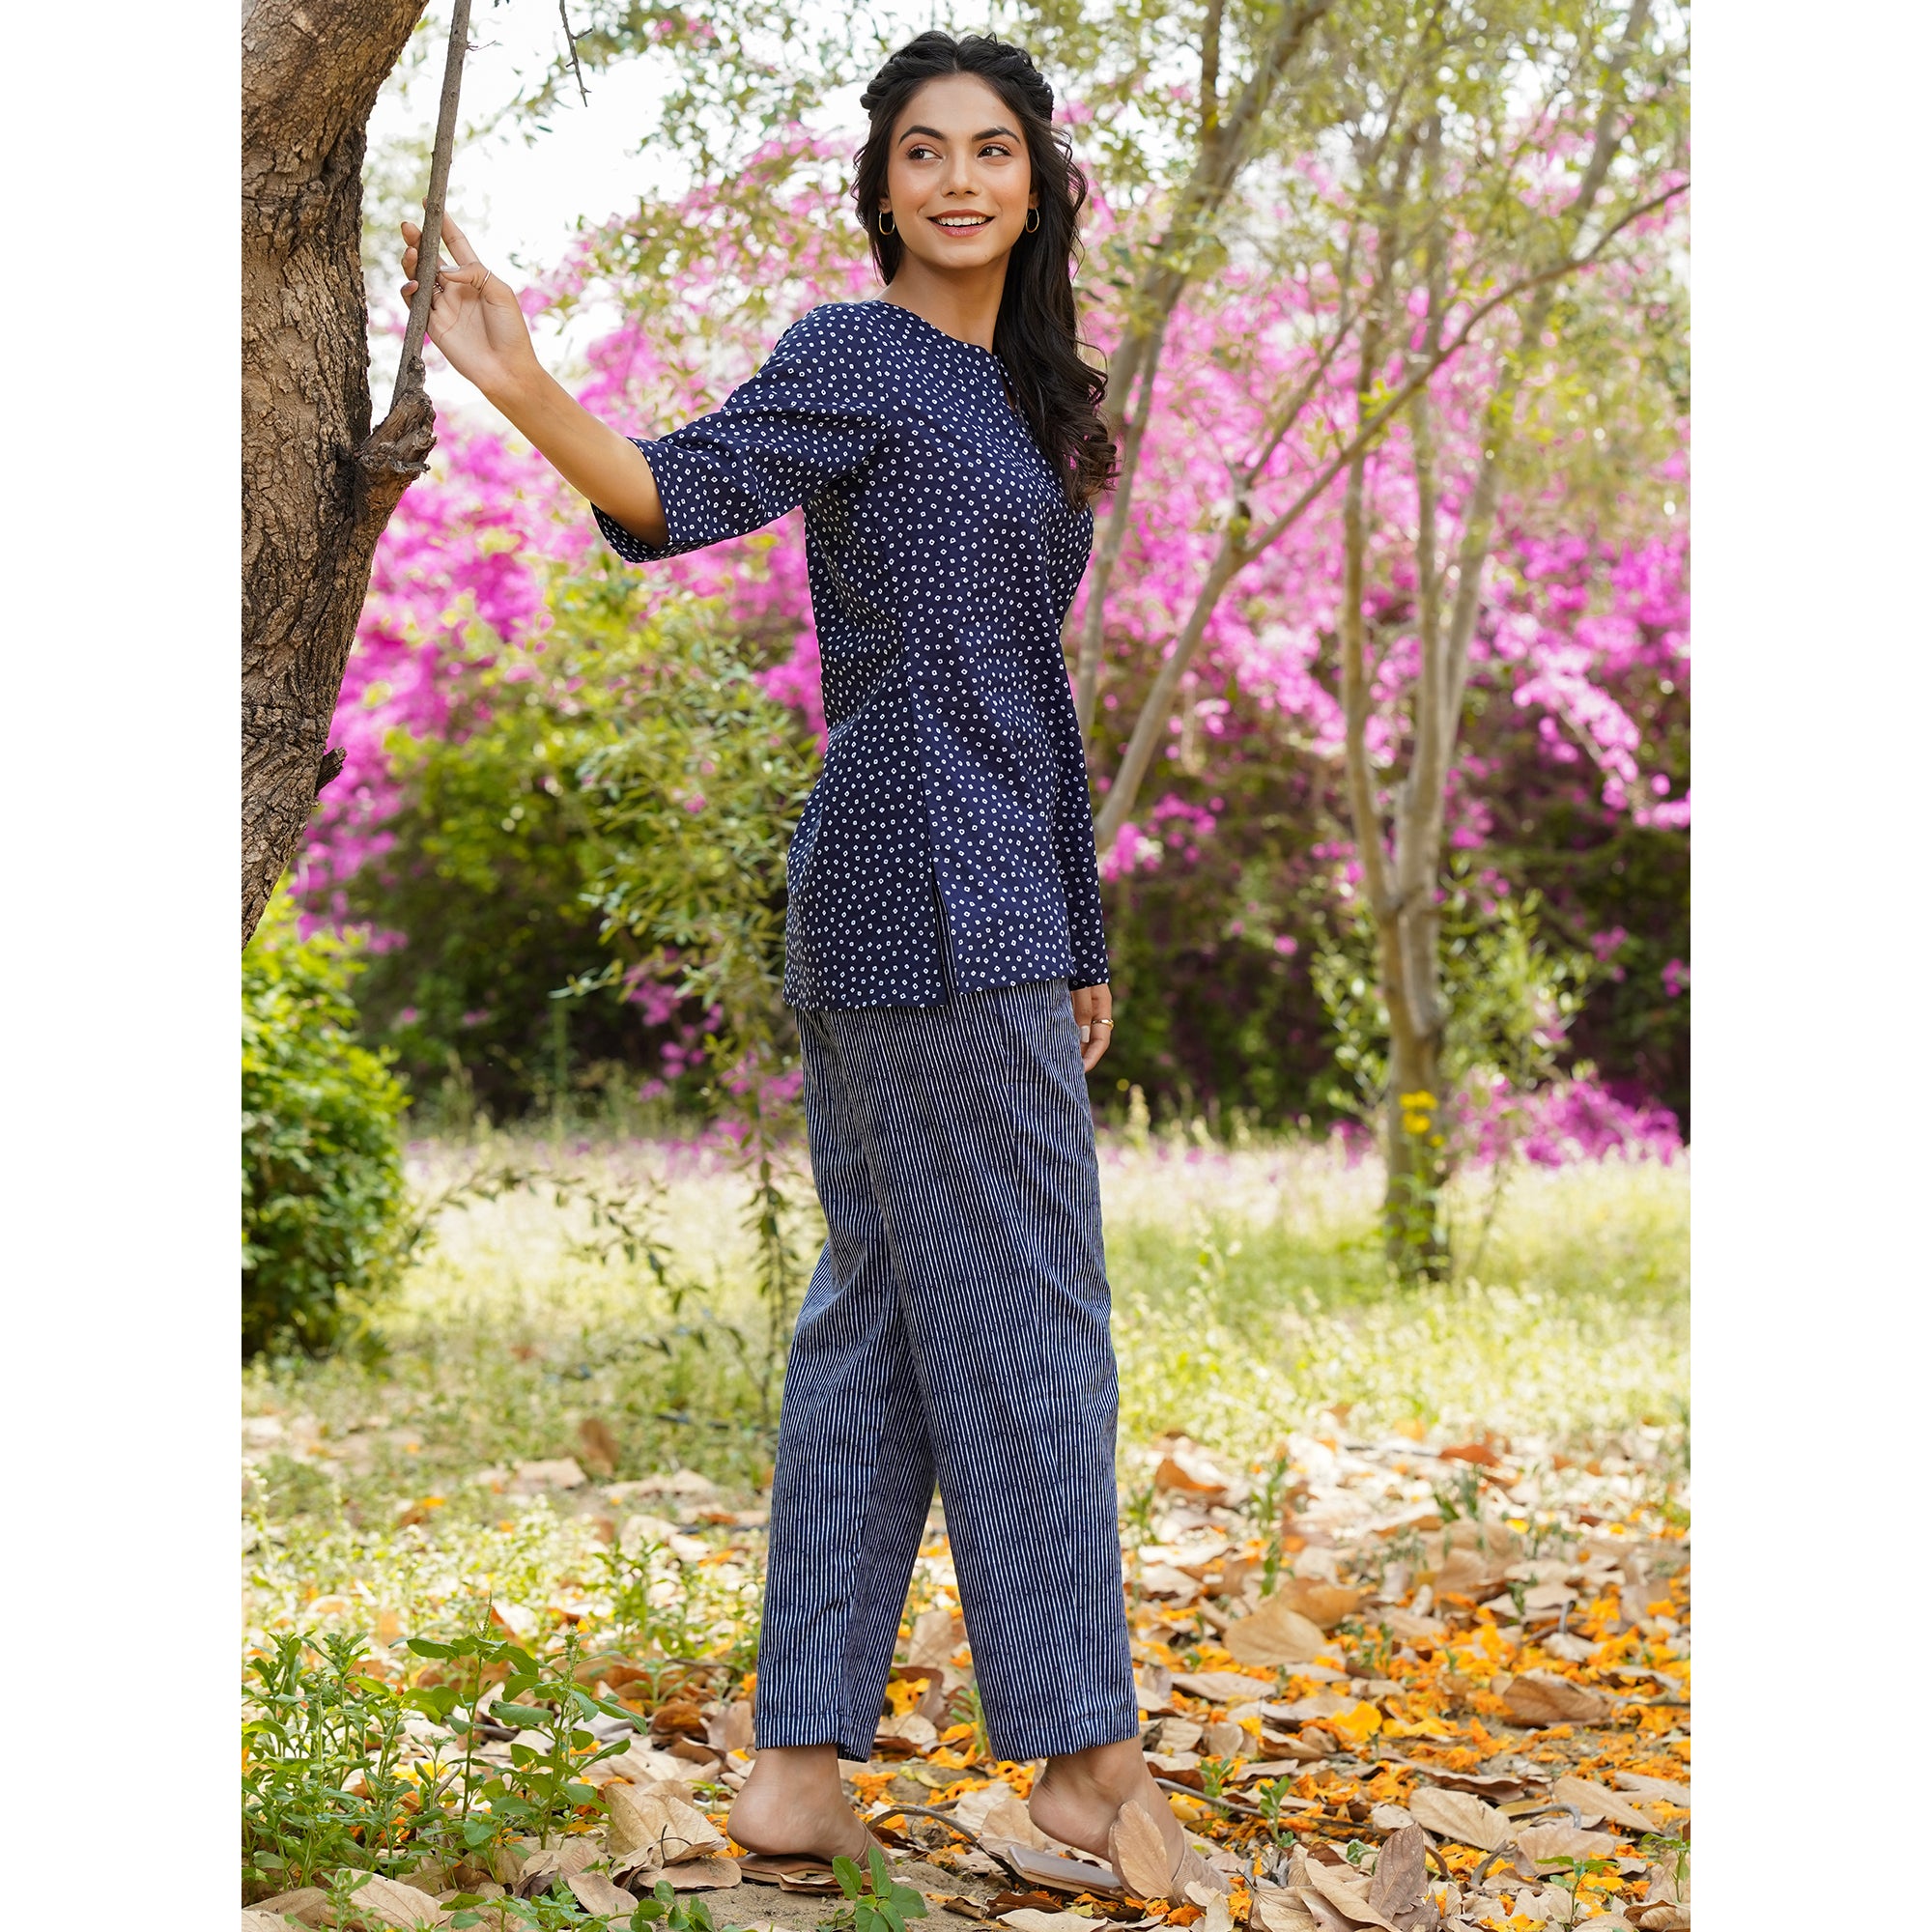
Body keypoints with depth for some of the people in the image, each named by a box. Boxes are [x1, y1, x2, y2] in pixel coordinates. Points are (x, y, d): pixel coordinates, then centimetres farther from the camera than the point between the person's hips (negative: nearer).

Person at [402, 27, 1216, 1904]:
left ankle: (800, 1763, 13)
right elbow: (677, 493, -22)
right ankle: (1085, 1748, 8)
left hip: (986, 898, 9)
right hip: (931, 894, -9)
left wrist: (1074, 940, 21)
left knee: (876, 1317, 8)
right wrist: (521, 387, -41)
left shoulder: (1011, 393, 20)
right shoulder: (855, 359, -5)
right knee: (1022, 1317, -2)